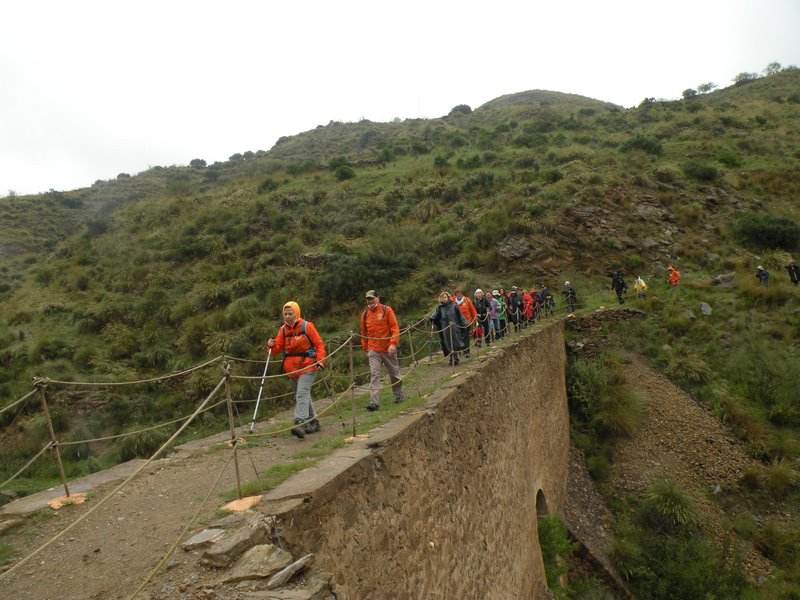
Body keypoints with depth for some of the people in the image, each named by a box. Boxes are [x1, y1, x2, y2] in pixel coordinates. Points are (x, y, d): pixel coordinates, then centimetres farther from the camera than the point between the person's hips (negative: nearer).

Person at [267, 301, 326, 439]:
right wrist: (272, 345, -18)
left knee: (302, 394, -19)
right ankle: (313, 422, 27)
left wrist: (320, 361, -16)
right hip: (291, 368, 6)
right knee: (301, 396, 14)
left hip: (307, 366, -6)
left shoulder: (307, 326, -7)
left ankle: (300, 424, -26)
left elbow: (319, 344, -5)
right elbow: (279, 348, 4)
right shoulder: (283, 329, 8)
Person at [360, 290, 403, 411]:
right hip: (373, 350, 2)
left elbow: (395, 328, -9)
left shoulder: (386, 310, -4)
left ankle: (398, 395, 32)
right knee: (374, 374, -10)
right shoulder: (365, 314, 5)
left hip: (388, 349, -1)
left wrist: (393, 344, -19)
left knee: (394, 373, 12)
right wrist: (366, 350, 15)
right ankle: (374, 402, -13)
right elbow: (364, 334, 14)